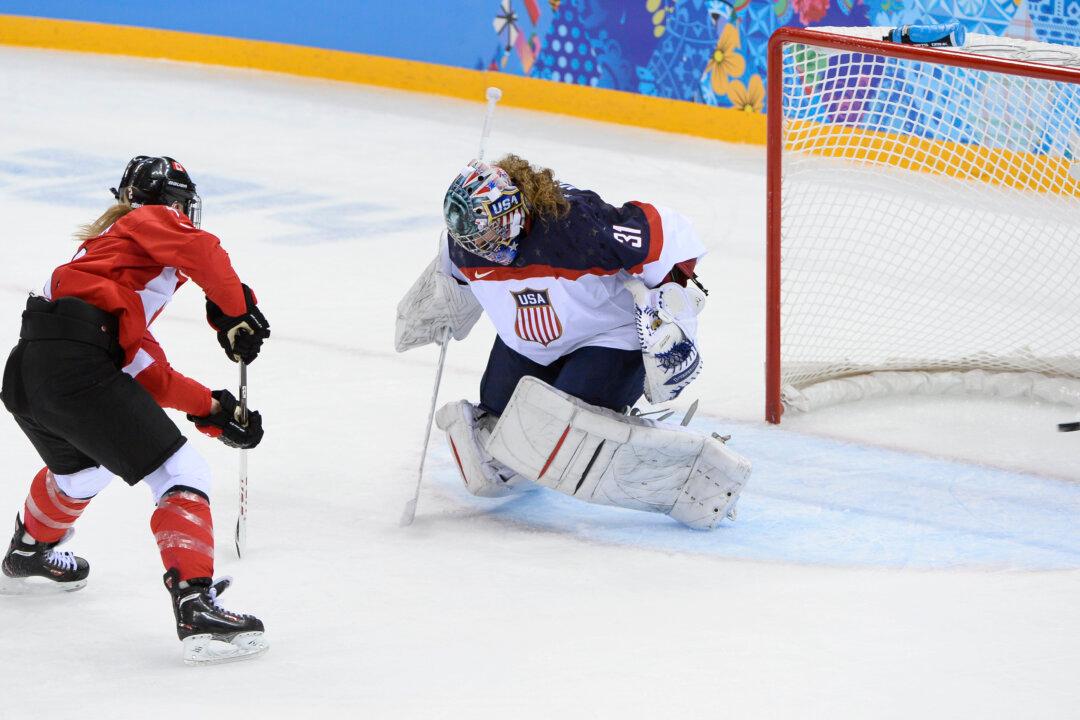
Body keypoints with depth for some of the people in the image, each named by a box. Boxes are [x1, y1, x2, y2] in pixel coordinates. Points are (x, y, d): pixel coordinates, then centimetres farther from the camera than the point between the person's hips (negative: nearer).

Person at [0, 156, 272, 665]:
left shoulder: (105, 243, 35)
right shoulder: (151, 221, 13)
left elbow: (147, 373, 29)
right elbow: (201, 251, -14)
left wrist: (212, 410, 24)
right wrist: (235, 311, -4)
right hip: (76, 366, -9)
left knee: (81, 466, 39)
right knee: (180, 473, -9)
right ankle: (196, 608, -23)